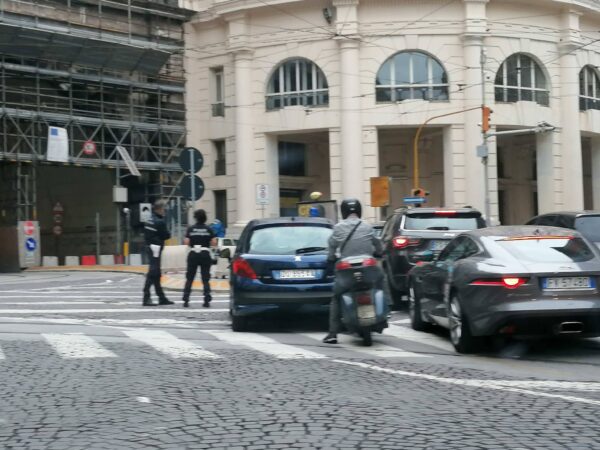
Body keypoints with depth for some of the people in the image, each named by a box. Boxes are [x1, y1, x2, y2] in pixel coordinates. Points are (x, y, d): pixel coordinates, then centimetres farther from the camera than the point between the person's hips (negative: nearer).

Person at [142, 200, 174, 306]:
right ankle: (146, 298, -12)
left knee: (156, 274, 13)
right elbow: (167, 235, -10)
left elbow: (146, 234, 14)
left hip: (150, 247, 10)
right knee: (152, 273, -9)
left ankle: (162, 297, 21)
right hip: (156, 248, -10)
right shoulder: (160, 222, -16)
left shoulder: (150, 220, 11)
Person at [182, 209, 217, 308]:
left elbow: (186, 242, -7)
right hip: (205, 254, 0)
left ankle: (186, 300, 4)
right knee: (206, 279, 5)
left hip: (193, 254, 0)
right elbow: (214, 243, -6)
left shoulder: (190, 229, -1)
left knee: (189, 278, 8)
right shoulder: (208, 229, -1)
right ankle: (207, 300, -2)